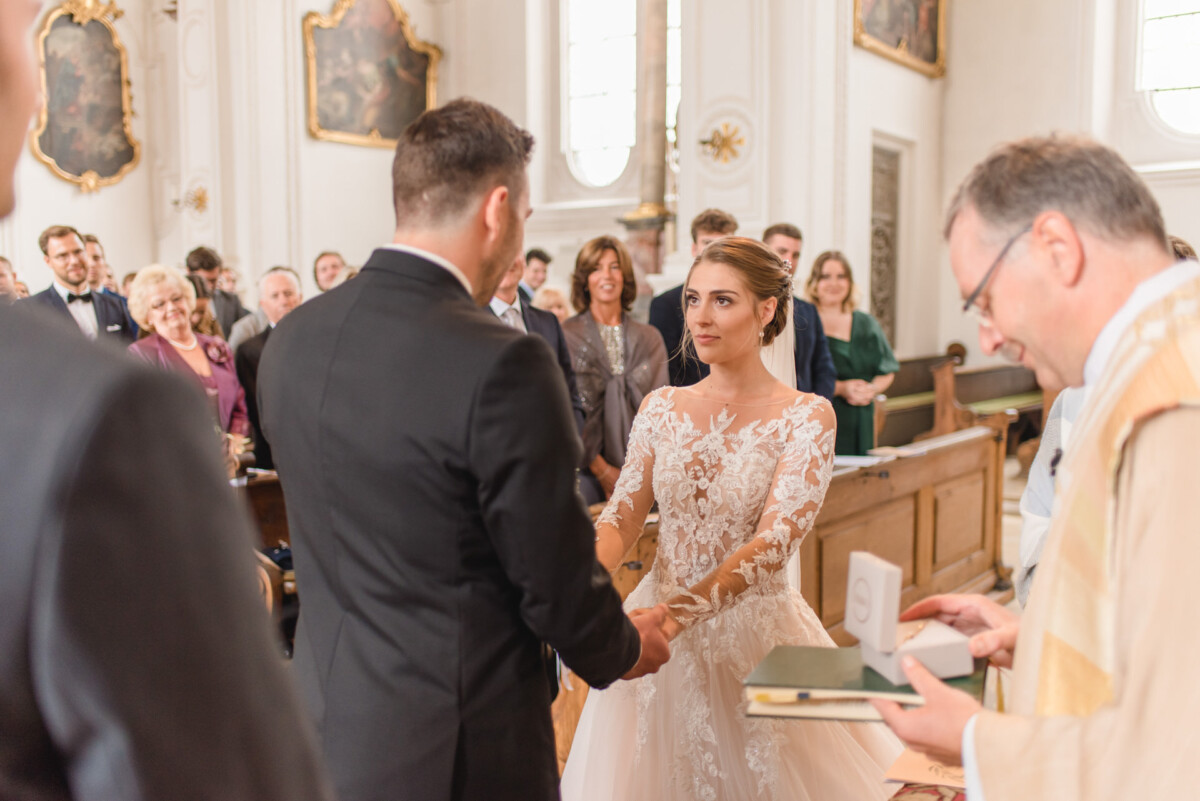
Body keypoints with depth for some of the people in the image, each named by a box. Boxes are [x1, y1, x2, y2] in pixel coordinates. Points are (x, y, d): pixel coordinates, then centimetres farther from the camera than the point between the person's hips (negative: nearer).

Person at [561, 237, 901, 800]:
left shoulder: (806, 416, -9)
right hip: (659, 631, 3)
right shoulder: (661, 408, 3)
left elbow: (774, 541, -20)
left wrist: (675, 614, -33)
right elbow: (622, 516, -1)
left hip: (753, 634, -3)